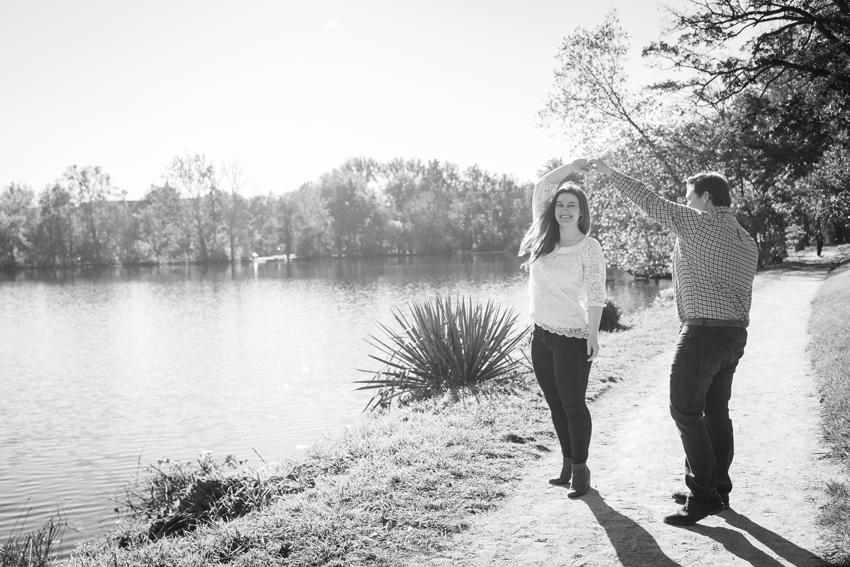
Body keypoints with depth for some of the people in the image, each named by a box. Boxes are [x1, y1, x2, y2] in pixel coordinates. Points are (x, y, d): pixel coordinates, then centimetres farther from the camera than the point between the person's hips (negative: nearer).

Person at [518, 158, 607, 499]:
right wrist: (575, 165, 0)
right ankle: (567, 465, 26)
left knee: (573, 403, 1)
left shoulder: (589, 248, -8)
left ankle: (580, 469, 14)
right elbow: (542, 186, 3)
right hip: (541, 333, 6)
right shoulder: (544, 238, 4)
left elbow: (595, 294, -12)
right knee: (555, 403, 14)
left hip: (572, 336, -6)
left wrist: (593, 334, -19)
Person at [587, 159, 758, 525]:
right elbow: (743, 293, 16)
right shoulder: (747, 242, 15)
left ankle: (703, 496, -1)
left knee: (686, 410, -3)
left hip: (703, 331, -9)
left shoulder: (698, 223, -9)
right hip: (736, 333, 9)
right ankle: (718, 490, 22)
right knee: (716, 412, 15)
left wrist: (610, 172, 2)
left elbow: (650, 202, -6)